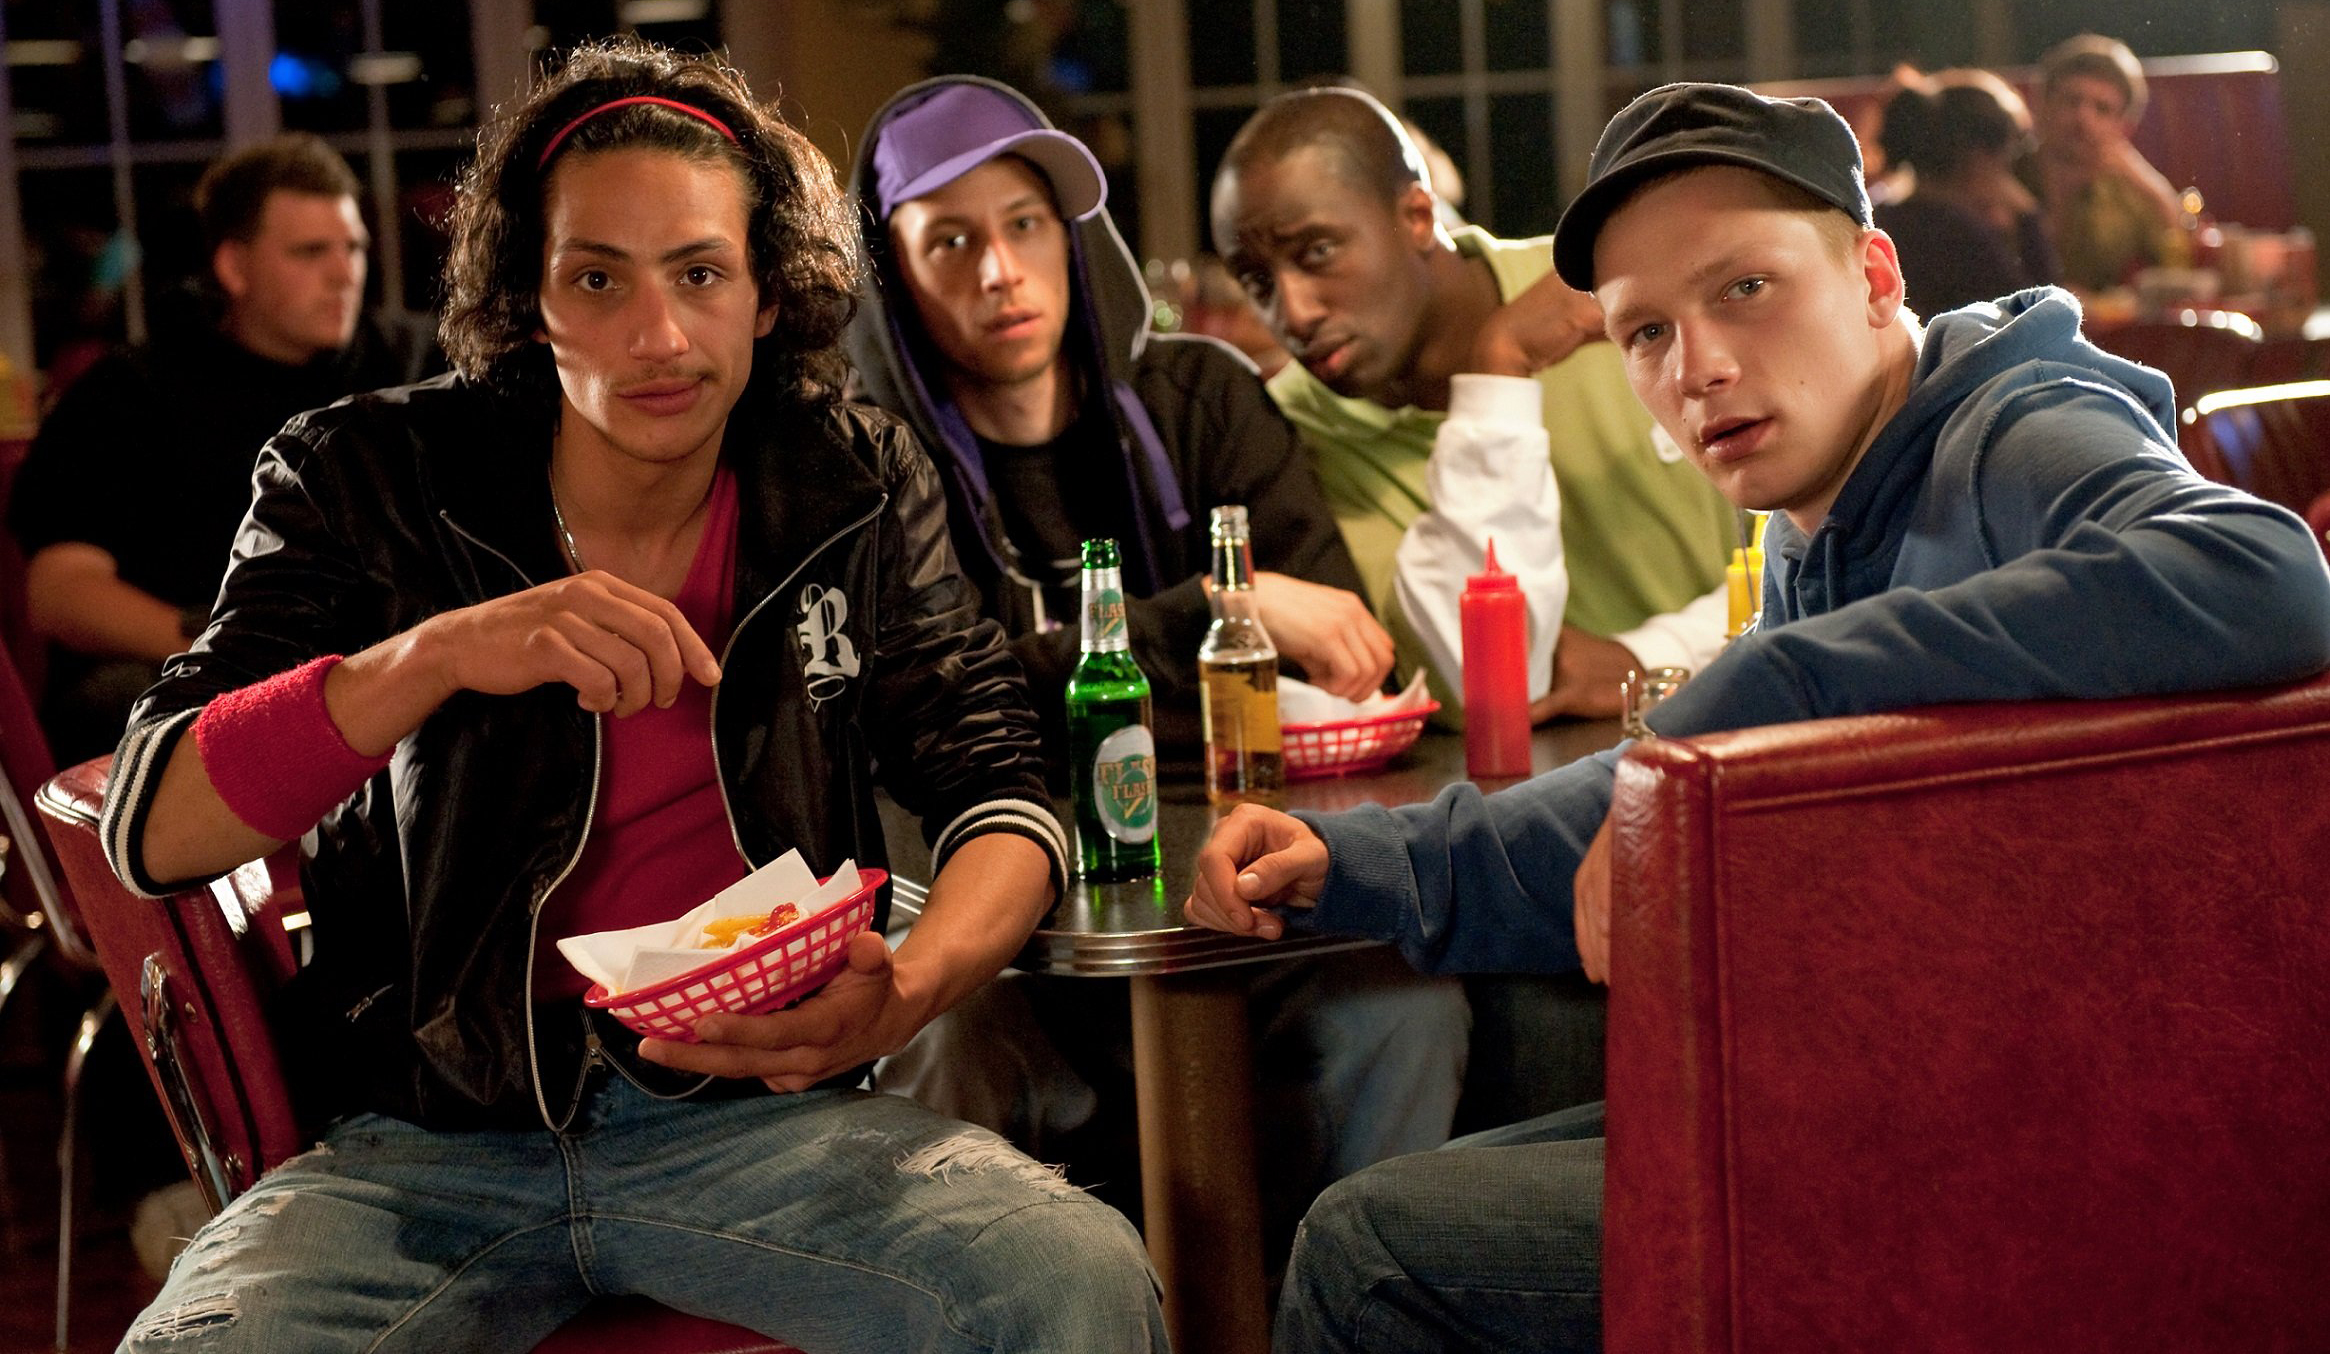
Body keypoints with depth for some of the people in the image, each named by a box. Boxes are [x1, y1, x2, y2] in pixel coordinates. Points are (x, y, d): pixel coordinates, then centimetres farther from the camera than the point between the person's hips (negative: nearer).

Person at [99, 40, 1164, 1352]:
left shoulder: (858, 489, 5)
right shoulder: (371, 482, -1)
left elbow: (995, 784, 4)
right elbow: (149, 826, -10)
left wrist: (911, 986, -20)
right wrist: (441, 654, -27)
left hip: (759, 1110, 1)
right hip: (436, 1134, 0)